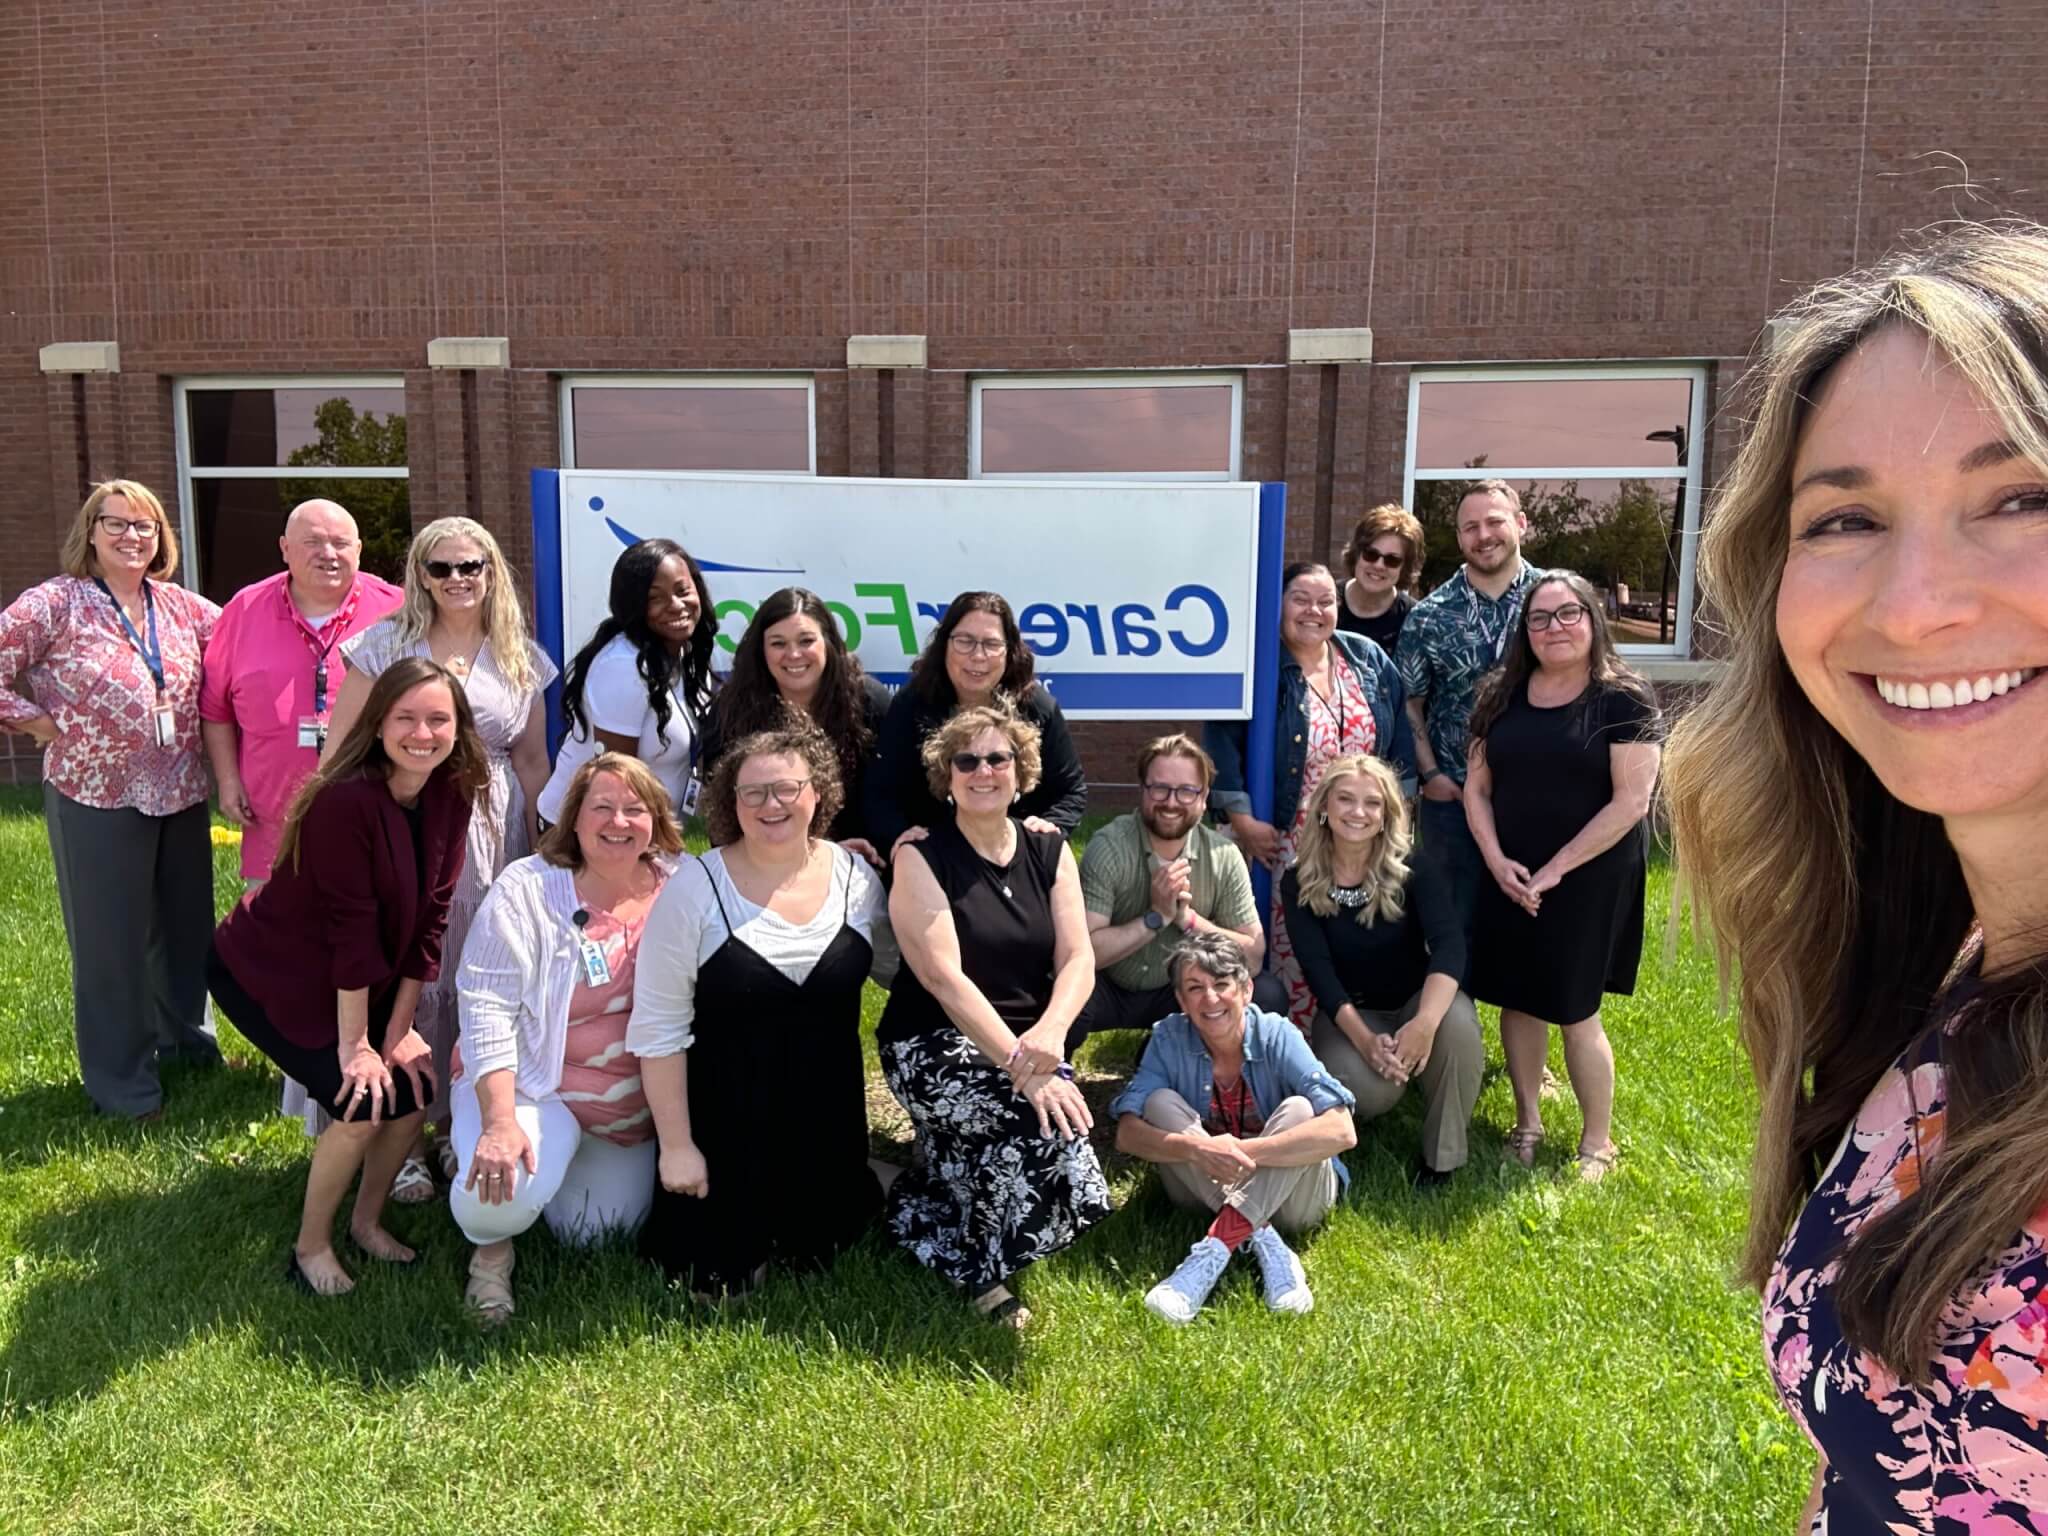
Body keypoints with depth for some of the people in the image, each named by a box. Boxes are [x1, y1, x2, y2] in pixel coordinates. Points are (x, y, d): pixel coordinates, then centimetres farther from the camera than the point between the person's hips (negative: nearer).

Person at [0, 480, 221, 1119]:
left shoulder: (180, 606, 5)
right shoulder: (55, 603, -9)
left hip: (181, 795, 5)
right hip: (97, 799, -5)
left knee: (186, 924, 17)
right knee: (110, 937, 6)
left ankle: (184, 1035, 39)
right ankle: (120, 1079, 20)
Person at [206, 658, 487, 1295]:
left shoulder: (451, 793, -10)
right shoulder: (345, 799, -30)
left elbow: (430, 918, -7)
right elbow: (351, 929, -27)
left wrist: (397, 1033, -6)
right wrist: (355, 1045, -21)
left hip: (352, 978, 7)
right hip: (262, 972, -7)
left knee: (418, 1081, -4)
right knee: (366, 1096, -17)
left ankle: (368, 1221, 20)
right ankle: (310, 1248, 6)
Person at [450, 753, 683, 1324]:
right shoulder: (527, 890, -13)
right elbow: (487, 1008, -16)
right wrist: (500, 1122, -24)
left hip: (634, 1102, 3)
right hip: (531, 1085, -3)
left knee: (599, 1234, 1)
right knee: (495, 1199, -28)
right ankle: (493, 1245, 12)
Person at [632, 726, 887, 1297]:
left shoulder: (857, 877, -5)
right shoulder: (695, 889, -16)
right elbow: (658, 1027, -12)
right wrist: (676, 1144, -12)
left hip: (825, 1118, 3)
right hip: (725, 1122, -2)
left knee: (816, 1252, 15)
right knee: (721, 1277, 4)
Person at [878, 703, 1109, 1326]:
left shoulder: (1048, 849, 6)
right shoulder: (921, 857, -7)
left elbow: (1078, 959, -4)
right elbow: (945, 978, -17)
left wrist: (1048, 1034, -24)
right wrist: (1017, 1062, -27)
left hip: (1028, 1044, 6)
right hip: (934, 1045, -5)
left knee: (1049, 1118, -21)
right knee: (1047, 1121, -28)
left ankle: (929, 1210, 10)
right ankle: (983, 1268, -1)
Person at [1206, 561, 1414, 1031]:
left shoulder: (1369, 659, 7)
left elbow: (1399, 738, 12)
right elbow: (1222, 740, -13)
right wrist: (1242, 818, -17)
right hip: (1287, 842, -4)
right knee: (1293, 950, -3)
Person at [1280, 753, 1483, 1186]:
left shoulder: (1413, 869, -13)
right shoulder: (1299, 883, -10)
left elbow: (1450, 945, -28)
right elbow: (1318, 970, -16)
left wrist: (1424, 1023, -46)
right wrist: (1364, 1038, -33)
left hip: (1416, 1001, 1)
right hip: (1349, 1013, 0)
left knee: (1456, 1022, -35)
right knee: (1363, 1088, -33)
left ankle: (1443, 1154, -11)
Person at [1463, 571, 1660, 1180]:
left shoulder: (1624, 700, -8)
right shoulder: (1502, 696, 6)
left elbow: (1631, 800, -14)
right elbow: (1476, 786, 8)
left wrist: (1556, 869, -15)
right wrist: (1496, 860, -7)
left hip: (1589, 881, -4)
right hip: (1509, 880, 4)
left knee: (1574, 1010, 1)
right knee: (1517, 999, 10)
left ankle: (1597, 1142, 20)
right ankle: (1527, 1122, 29)